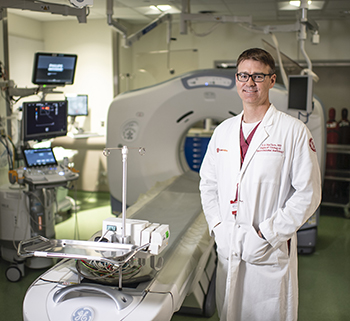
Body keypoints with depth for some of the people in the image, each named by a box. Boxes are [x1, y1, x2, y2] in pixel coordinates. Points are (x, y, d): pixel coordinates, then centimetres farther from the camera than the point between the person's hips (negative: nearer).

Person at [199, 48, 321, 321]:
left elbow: (308, 194, -11)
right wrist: (217, 225, 2)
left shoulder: (294, 131, -7)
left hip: (271, 252, -4)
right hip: (228, 247, 5)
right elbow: (208, 182, 15)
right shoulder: (223, 130, 8)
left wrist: (266, 234, -14)